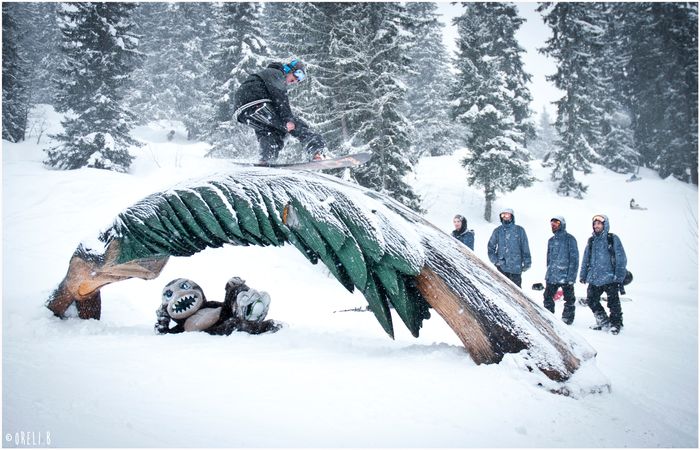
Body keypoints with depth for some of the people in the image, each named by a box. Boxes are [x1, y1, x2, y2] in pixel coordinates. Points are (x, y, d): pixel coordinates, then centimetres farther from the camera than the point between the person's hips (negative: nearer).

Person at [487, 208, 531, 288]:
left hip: (516, 267, -2)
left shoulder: (519, 230, 2)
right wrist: (495, 260, -2)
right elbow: (491, 247, 11)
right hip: (501, 267, 2)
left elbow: (525, 248, 4)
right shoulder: (497, 231, 7)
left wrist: (526, 262, 2)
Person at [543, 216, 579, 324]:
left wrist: (571, 276, -15)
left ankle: (567, 319, 12)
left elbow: (574, 258, -8)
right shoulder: (551, 240, 15)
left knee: (569, 299, 3)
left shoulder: (569, 239, -4)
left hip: (565, 276, -6)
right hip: (551, 277, 6)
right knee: (548, 297, 6)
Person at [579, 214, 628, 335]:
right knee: (591, 301, 7)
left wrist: (619, 277, -11)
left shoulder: (613, 239, -2)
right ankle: (603, 322, 23)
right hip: (594, 278, 5)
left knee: (613, 302, -1)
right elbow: (586, 259, 17)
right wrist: (583, 275, 13)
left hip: (610, 278, -5)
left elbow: (621, 259, -5)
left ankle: (616, 323, 17)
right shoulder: (591, 241, 12)